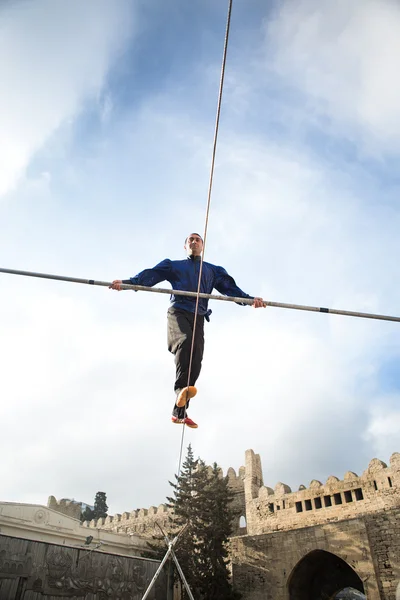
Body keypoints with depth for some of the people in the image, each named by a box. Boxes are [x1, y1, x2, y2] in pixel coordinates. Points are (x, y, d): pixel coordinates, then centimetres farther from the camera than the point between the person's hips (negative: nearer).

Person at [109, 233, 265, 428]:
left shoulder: (213, 270, 29)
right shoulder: (173, 265, 24)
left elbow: (229, 287, 15)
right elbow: (151, 275, 10)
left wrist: (249, 299, -3)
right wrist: (127, 282, -8)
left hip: (197, 317, 2)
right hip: (178, 312, -2)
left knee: (195, 362, -11)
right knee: (185, 341, -34)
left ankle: (179, 412, -7)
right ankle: (181, 389, -44)